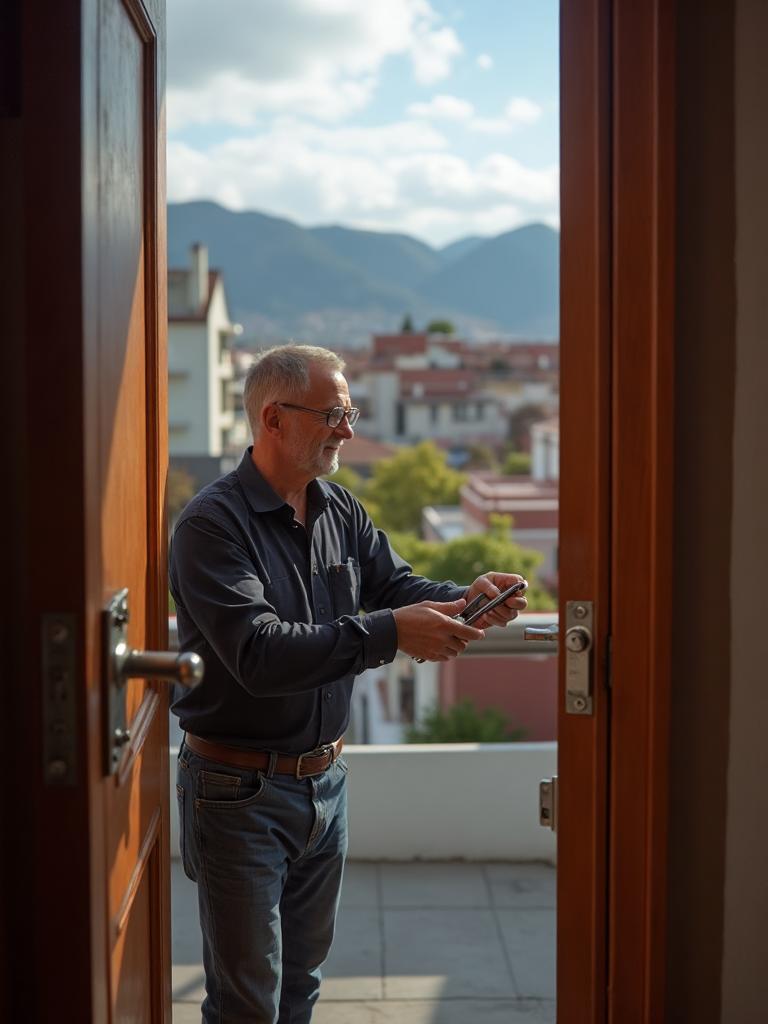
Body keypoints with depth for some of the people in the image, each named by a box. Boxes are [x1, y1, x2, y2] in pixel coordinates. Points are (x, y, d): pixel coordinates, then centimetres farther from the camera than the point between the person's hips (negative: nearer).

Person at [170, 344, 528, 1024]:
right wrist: (388, 633, -34)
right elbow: (257, 654, -29)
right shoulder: (212, 524, -19)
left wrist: (466, 599, -15)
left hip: (324, 781, 7)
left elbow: (395, 587, 7)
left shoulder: (342, 513, 5)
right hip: (240, 791, -7)